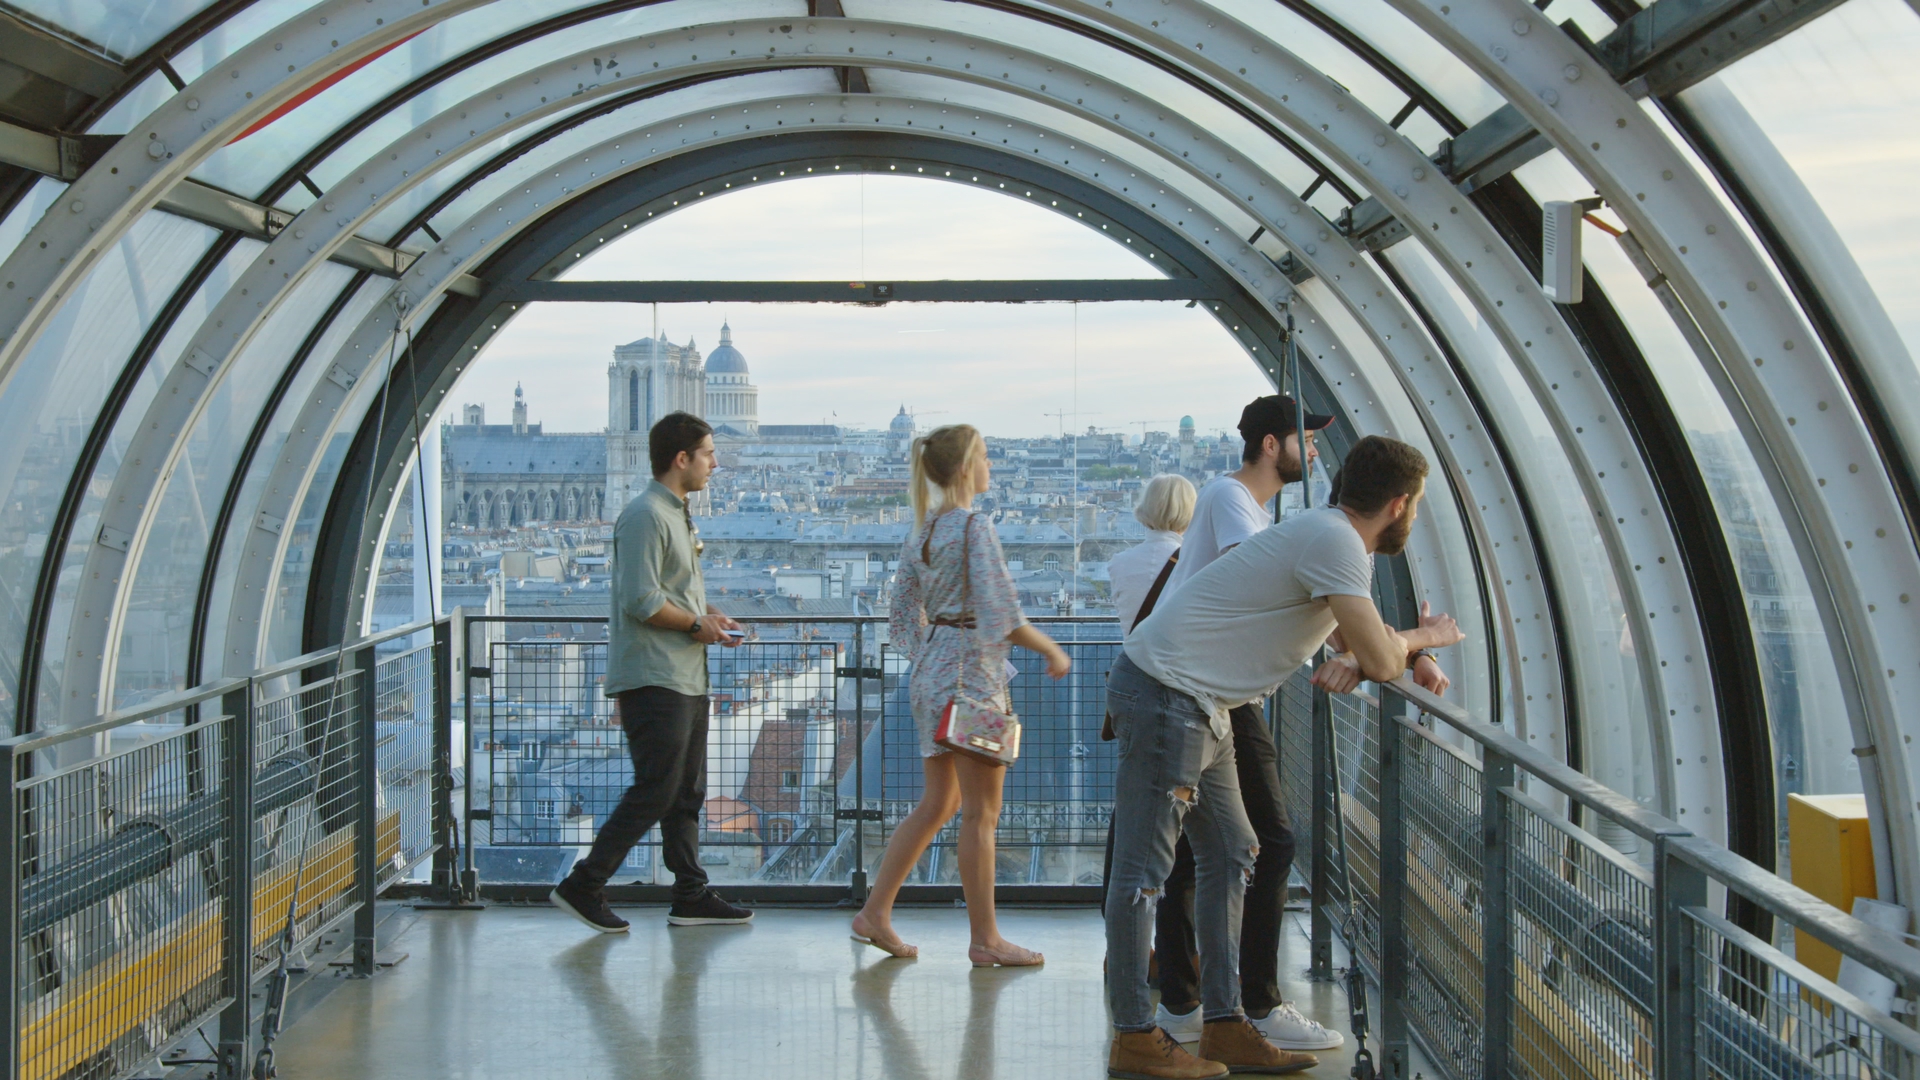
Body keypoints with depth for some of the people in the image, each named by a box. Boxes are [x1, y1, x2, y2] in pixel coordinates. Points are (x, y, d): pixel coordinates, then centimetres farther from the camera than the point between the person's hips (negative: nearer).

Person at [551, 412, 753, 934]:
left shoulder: (679, 514, 19)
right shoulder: (645, 516, -14)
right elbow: (642, 602, -21)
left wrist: (710, 613, 11)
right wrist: (697, 625, -11)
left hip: (686, 676, 10)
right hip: (653, 678, -10)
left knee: (688, 792, 11)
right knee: (656, 790, -10)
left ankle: (691, 896, 16)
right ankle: (583, 886, -3)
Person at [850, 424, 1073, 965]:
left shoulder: (922, 531, 11)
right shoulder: (976, 527, -14)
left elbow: (904, 619, 14)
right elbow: (1004, 615, -19)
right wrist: (1052, 651, -6)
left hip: (929, 673, 9)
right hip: (970, 675, -9)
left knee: (938, 802, 16)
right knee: (980, 811, 0)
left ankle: (875, 912, 17)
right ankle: (985, 939, 7)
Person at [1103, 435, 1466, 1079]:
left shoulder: (1339, 540, 15)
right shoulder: (1332, 542, -17)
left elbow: (1370, 646, 23)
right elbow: (1382, 662, -19)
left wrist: (1354, 660, -1)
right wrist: (1419, 638, 3)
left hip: (1200, 708, 11)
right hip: (1164, 693, -11)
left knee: (1231, 855, 12)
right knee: (1143, 867, -5)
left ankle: (1225, 1028, 17)